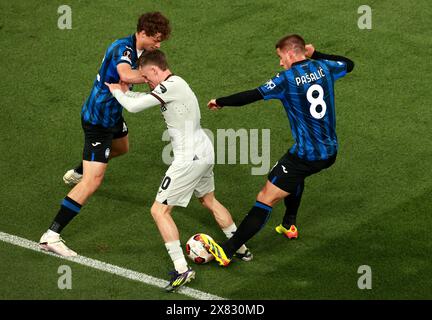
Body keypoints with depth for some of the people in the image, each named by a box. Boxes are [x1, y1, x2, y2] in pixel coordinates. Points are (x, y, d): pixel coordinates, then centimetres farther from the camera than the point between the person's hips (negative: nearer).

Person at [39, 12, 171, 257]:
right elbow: (126, 75, -47)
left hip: (112, 114, 11)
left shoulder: (136, 49, 3)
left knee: (121, 148, 39)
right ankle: (51, 236, -17)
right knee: (93, 182, -16)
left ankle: (76, 174, 64)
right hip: (98, 120, -11)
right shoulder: (123, 48, -27)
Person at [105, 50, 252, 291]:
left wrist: (116, 91, 1)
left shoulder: (171, 86, -18)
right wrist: (125, 92, 12)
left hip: (189, 159, -10)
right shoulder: (176, 83, 11)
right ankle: (241, 249, 40)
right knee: (209, 200, 30)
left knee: (160, 210, -4)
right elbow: (147, 98, 25)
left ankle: (182, 269, -11)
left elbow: (133, 107, -17)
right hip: (205, 153, 10)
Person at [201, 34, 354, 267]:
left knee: (266, 199, -7)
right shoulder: (324, 68, 4)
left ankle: (226, 251, -9)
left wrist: (220, 102, 1)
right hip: (330, 152, 7)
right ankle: (289, 225, 47)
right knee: (296, 174, 39)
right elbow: (348, 64, 26)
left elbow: (250, 96, -13)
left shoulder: (286, 79, -13)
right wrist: (315, 55, 28)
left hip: (306, 156, -7)